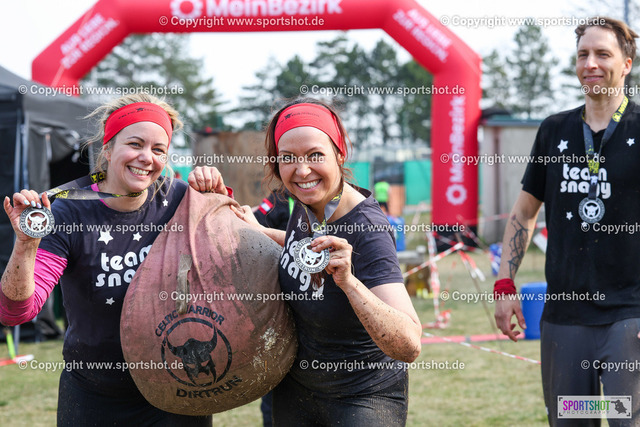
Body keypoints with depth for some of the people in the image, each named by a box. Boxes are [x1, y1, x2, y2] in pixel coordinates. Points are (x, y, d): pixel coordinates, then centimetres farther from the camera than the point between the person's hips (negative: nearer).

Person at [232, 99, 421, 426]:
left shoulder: (367, 231, -29)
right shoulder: (308, 203, -8)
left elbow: (409, 346, -38)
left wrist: (348, 281, -46)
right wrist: (258, 232, 9)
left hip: (364, 400, -7)